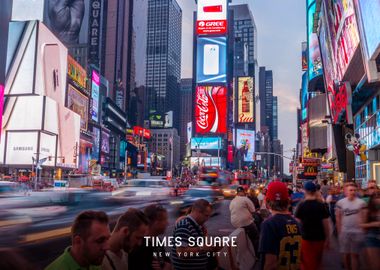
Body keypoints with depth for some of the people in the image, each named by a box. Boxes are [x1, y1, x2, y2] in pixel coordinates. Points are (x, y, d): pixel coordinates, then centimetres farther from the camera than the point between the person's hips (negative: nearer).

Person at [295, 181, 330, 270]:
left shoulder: (301, 205, -9)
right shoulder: (321, 205, -4)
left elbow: (298, 223, -10)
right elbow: (325, 223, -3)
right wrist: (327, 238, 8)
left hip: (306, 237, -2)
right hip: (319, 238, 2)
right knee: (316, 262, 19)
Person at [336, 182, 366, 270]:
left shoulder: (361, 202, -4)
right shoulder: (340, 202, -2)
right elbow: (338, 218, 3)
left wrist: (364, 231, -3)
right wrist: (339, 232, 1)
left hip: (357, 232, -1)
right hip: (344, 232, 1)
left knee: (355, 254, 5)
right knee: (346, 254, 10)